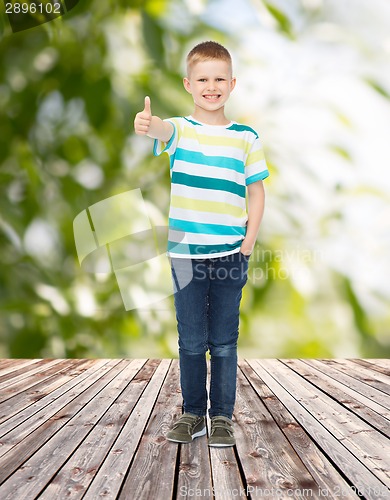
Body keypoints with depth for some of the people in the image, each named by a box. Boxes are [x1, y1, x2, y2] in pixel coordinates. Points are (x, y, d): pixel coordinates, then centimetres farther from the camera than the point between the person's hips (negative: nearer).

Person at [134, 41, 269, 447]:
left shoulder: (246, 138, 5)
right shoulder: (181, 130, 0)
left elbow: (256, 192, 8)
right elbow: (163, 131, -24)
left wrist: (249, 242, -3)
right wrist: (148, 124, -49)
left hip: (230, 255, 0)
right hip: (185, 253, 0)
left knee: (224, 342, 7)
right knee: (191, 341, 9)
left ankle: (222, 416, 19)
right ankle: (192, 413, 23)